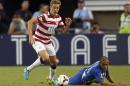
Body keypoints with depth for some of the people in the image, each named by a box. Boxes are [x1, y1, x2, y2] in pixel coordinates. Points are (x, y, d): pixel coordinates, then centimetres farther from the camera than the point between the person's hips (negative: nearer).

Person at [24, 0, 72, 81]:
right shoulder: (44, 16, -22)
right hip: (38, 40, -7)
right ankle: (28, 69, -11)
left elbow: (64, 30, 9)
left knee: (54, 62, 8)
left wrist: (68, 24, -13)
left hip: (48, 42, 7)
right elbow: (30, 21, -26)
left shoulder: (58, 18, -1)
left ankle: (51, 78, 34)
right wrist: (30, 36, -31)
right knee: (45, 58, -29)